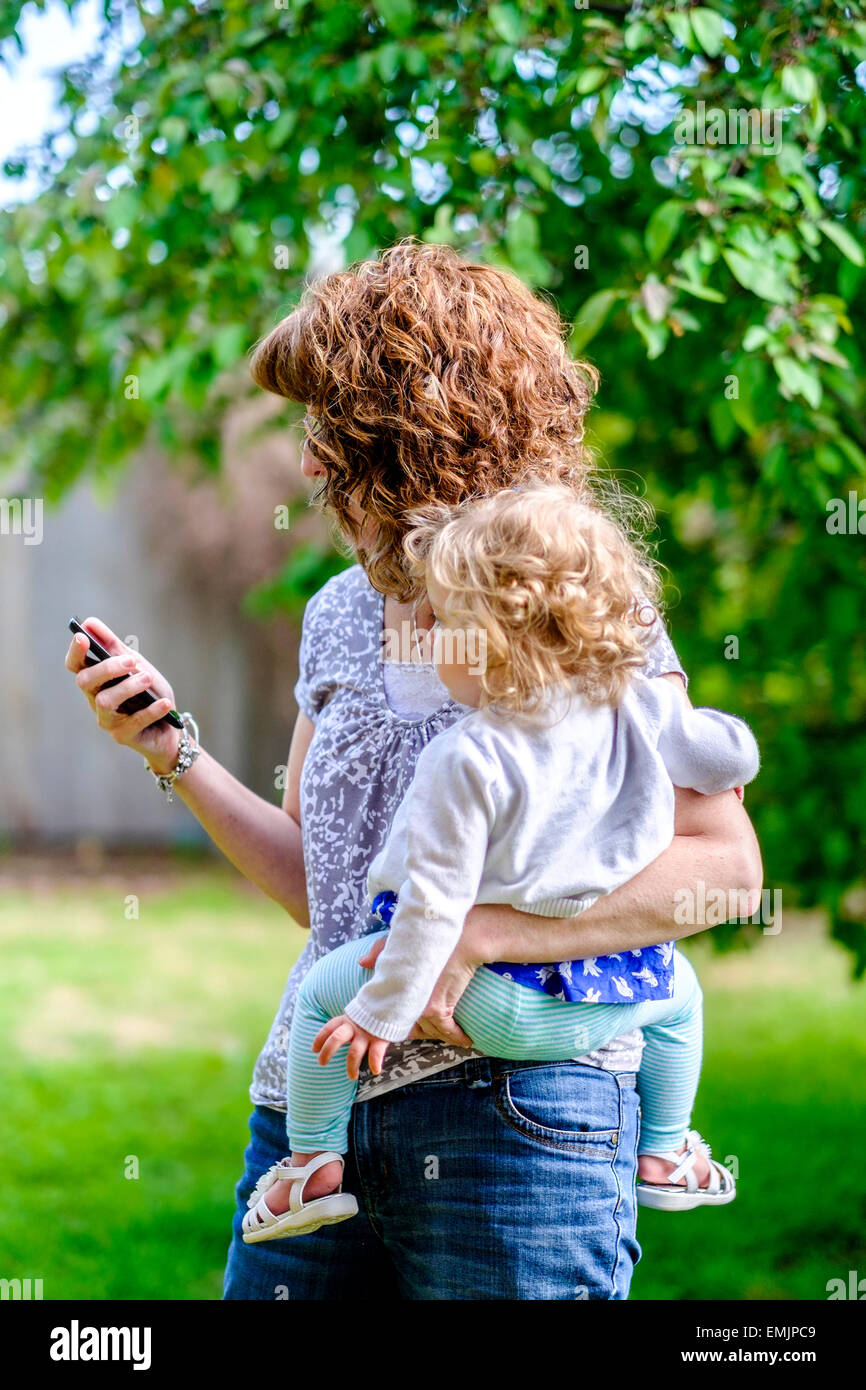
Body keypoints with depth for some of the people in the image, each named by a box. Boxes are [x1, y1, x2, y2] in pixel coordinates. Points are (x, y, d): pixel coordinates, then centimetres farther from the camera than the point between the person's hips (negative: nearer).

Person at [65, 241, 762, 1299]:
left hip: (514, 1098, -6)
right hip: (311, 1094, 6)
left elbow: (725, 863, -12)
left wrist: (478, 934, -19)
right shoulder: (337, 616, 15)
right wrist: (174, 752, 10)